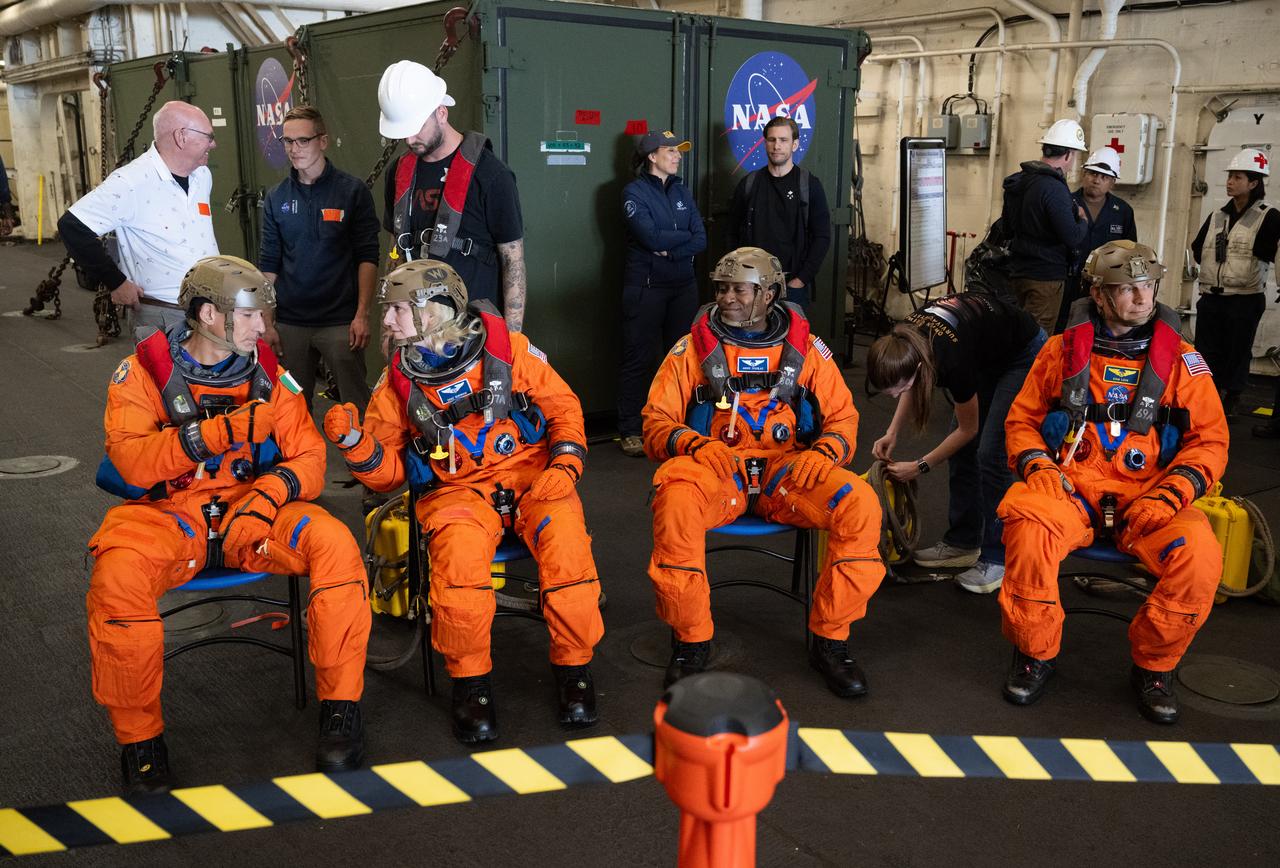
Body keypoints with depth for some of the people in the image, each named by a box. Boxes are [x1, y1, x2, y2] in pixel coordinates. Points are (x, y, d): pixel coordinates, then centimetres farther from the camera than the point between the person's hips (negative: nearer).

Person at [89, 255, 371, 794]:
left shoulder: (267, 372, 8)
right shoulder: (146, 370, -1)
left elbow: (309, 456, 3)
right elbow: (131, 462, -15)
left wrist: (274, 489, -18)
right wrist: (215, 434, -27)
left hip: (250, 509, 2)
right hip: (165, 512, -2)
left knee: (334, 543, -26)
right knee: (117, 577, -34)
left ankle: (341, 710, -14)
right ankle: (139, 739, -12)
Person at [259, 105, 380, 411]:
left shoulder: (352, 191, -2)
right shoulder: (276, 197, 9)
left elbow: (367, 257, -4)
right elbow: (269, 265, 12)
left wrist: (362, 314, -11)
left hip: (341, 322, -3)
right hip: (289, 323, 3)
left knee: (356, 405, 0)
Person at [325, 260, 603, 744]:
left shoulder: (509, 348, 0)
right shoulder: (398, 380, 6)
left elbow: (563, 407, 8)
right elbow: (388, 472, 8)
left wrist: (565, 465, -7)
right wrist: (356, 442, -11)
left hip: (530, 473, 0)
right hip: (456, 488, 1)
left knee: (564, 531, -31)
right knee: (460, 547, -33)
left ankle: (573, 667, -8)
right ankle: (470, 681, -11)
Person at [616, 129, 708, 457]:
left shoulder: (681, 191, 12)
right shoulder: (634, 192, -5)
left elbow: (701, 240, 2)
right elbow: (650, 236, -19)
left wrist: (670, 250, -14)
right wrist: (685, 236, -5)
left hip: (683, 285, 5)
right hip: (645, 286, -5)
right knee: (639, 357, -1)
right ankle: (630, 430, 5)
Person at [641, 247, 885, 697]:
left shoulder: (805, 348, 12)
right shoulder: (693, 348, 8)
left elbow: (843, 415, 13)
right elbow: (656, 423, 4)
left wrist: (824, 453, -10)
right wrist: (694, 445, -18)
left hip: (787, 472, 2)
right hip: (715, 470, -1)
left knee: (861, 505, -27)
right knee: (676, 502, -37)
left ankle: (830, 642, -9)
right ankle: (691, 642, -16)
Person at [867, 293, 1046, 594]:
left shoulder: (952, 360, -38)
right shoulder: (903, 342, -21)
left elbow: (968, 429, -19)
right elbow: (914, 388, 3)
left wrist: (920, 467, -14)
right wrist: (892, 433, -9)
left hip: (1023, 356, -7)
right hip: (988, 357, 7)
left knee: (992, 453, -12)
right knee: (962, 449, 4)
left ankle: (997, 559, -4)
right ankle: (962, 543, 16)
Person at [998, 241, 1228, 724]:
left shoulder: (1181, 359, 9)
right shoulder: (1063, 350, 10)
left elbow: (1210, 440, 8)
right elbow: (1022, 420, 14)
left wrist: (1170, 493, -9)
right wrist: (1038, 467, -7)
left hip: (1149, 499, 1)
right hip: (1069, 489, 0)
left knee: (1199, 556, -30)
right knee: (1026, 522, -35)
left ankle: (1154, 666, -1)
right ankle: (1036, 654, -10)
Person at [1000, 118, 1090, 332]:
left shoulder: (1016, 181, 7)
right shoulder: (1054, 189, -20)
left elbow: (1007, 226, 19)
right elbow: (1072, 238, -20)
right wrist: (1083, 222, 0)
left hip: (1019, 271, 9)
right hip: (1045, 276, -9)